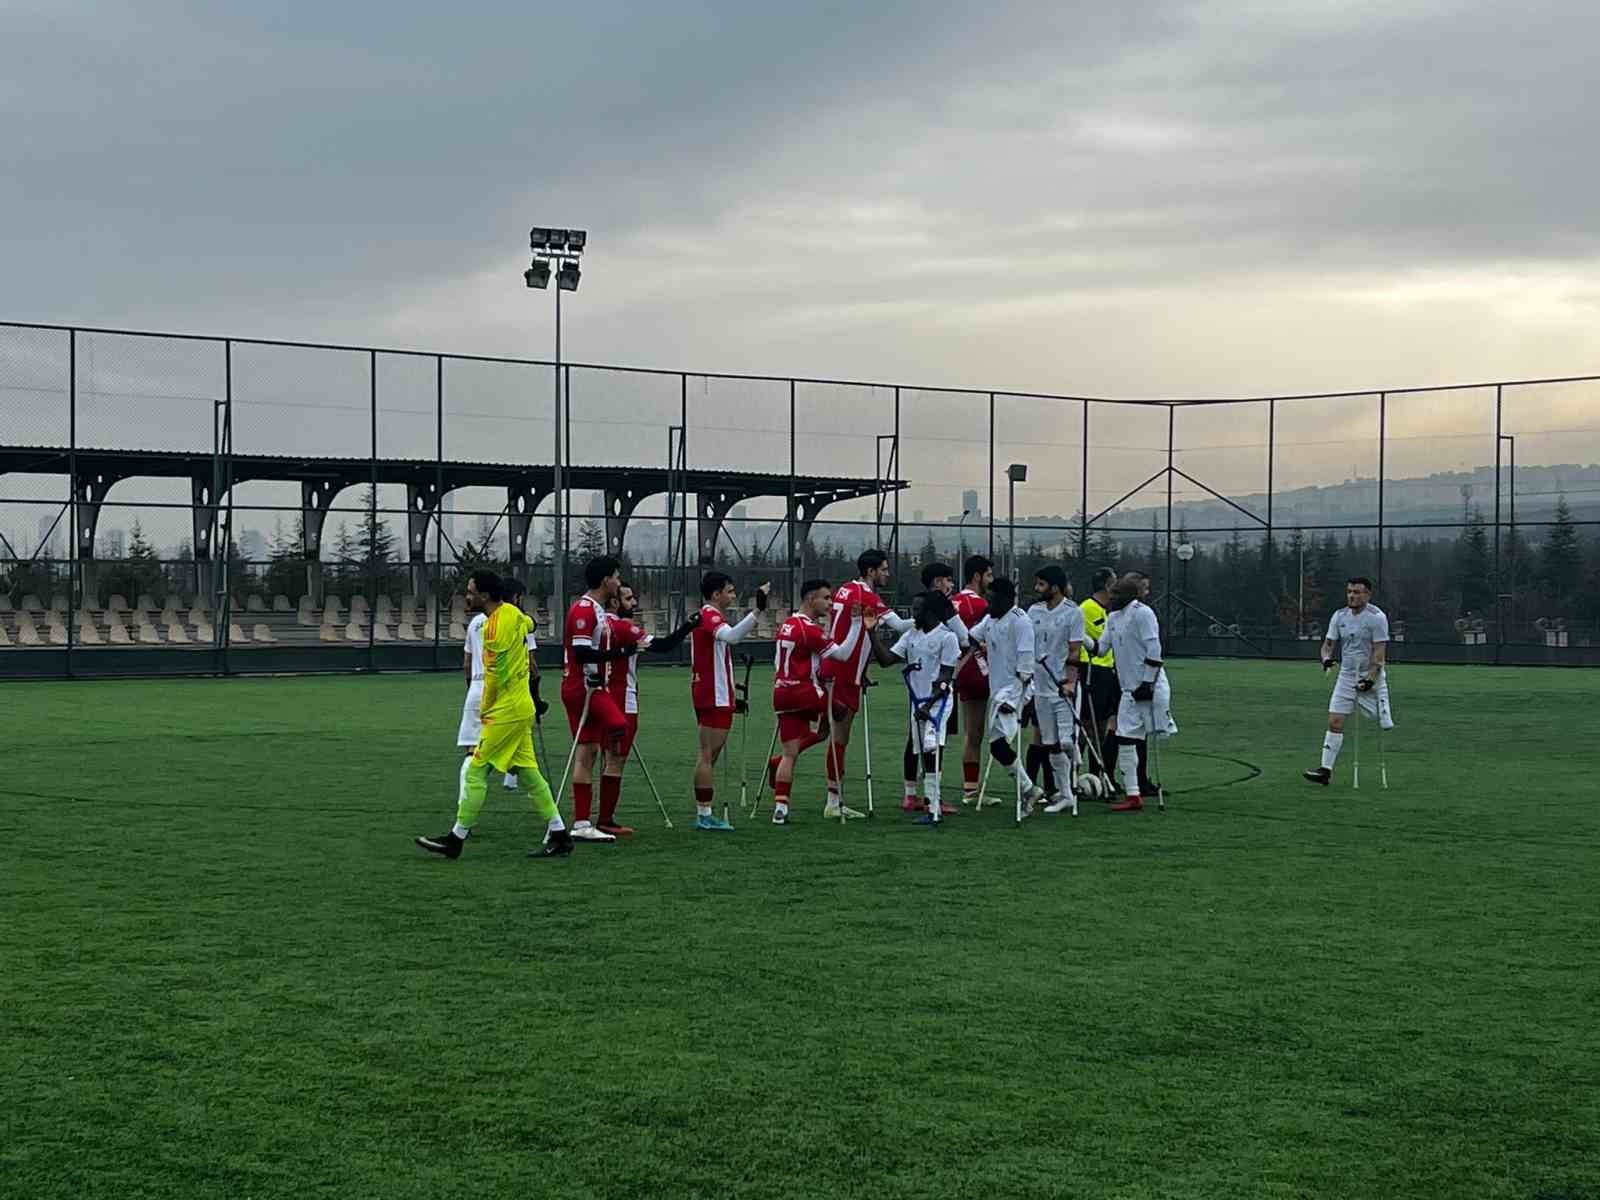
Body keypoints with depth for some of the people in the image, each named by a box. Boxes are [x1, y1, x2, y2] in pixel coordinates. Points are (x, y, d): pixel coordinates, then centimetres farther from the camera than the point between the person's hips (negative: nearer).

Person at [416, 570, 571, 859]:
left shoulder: (496, 627, -19)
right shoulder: (513, 613, 8)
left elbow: (495, 675, -16)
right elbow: (529, 624, 33)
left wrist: (485, 710, -2)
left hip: (505, 711, -9)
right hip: (521, 707, 9)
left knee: (475, 771, -4)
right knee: (528, 772, 11)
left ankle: (456, 838, 0)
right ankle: (558, 834, 11)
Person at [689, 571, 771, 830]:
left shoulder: (708, 617, 20)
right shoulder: (709, 617, -13)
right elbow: (732, 636, -36)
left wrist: (732, 694, 26)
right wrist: (757, 610, -41)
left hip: (712, 696, 11)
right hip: (714, 697, -11)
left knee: (709, 755, 11)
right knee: (708, 755, -8)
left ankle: (703, 814, 14)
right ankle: (704, 815, -7)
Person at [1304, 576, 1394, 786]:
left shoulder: (1377, 617, -10)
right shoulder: (1340, 616, 5)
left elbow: (1379, 652, -13)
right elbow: (1328, 643, 11)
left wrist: (1371, 678, -21)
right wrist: (1326, 658, -11)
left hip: (1371, 679, -4)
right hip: (1346, 677, 4)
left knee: (1385, 727, -7)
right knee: (1334, 722, -5)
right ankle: (1326, 769, -5)